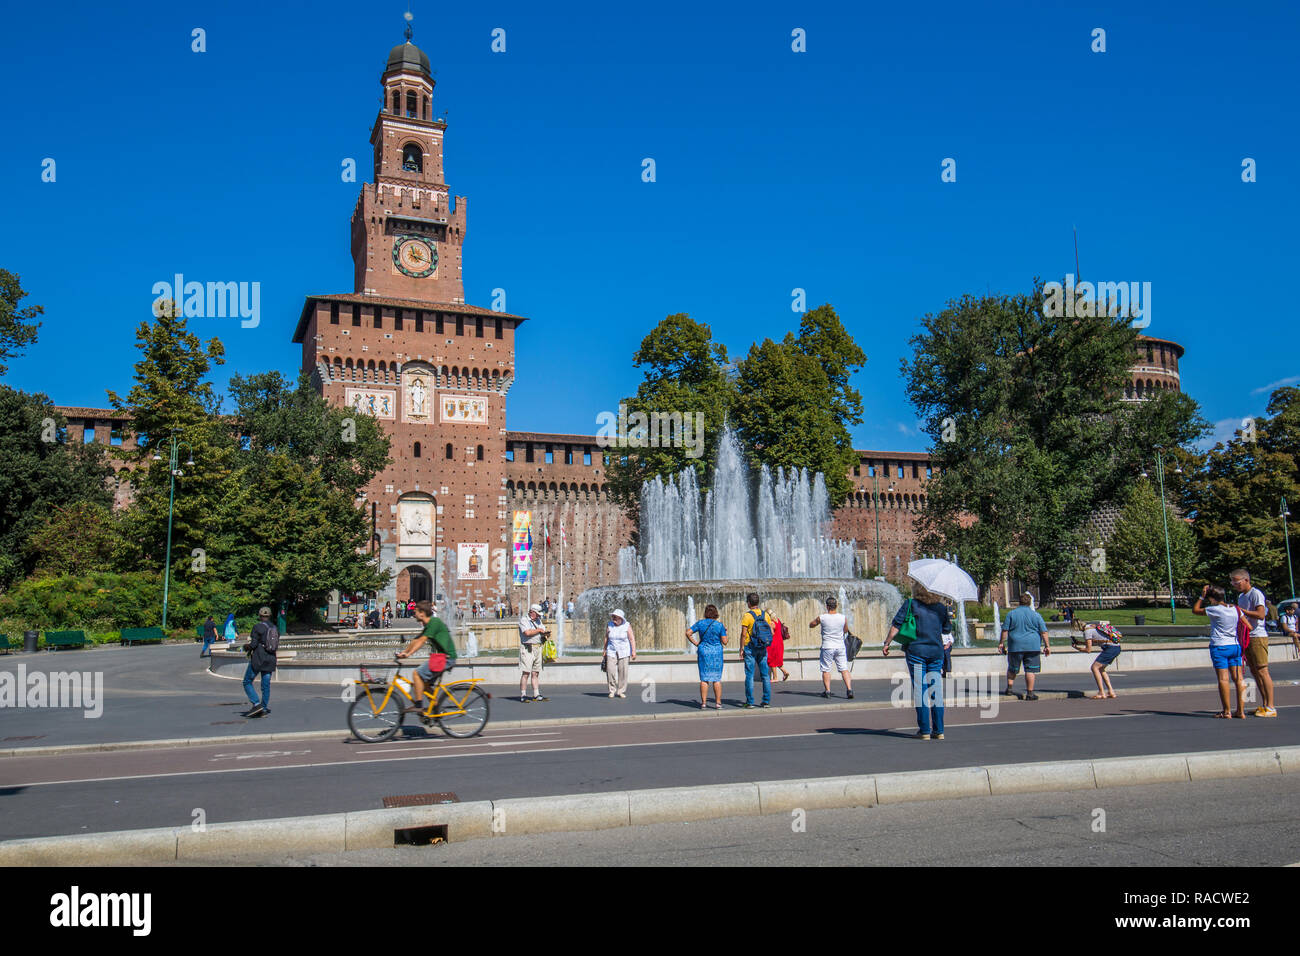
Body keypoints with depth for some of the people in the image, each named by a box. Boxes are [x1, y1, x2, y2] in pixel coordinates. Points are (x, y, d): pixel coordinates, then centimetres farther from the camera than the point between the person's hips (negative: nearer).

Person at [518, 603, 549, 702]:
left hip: (538, 648, 7)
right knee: (526, 673, -9)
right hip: (527, 648, -7)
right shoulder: (523, 620, -5)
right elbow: (527, 632, -20)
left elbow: (543, 631, 23)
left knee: (536, 673, 8)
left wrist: (546, 633, -1)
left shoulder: (538, 620, 20)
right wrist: (539, 630, -7)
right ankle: (523, 696, -8)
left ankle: (537, 695, 10)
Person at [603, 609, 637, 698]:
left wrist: (634, 651, -14)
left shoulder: (627, 626, -5)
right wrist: (605, 650, 12)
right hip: (611, 652, 2)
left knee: (623, 671, -4)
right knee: (610, 670, -9)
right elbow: (606, 638, 10)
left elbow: (632, 639, -7)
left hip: (623, 652, -1)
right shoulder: (609, 625, 2)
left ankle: (621, 691, 7)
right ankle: (612, 690, 6)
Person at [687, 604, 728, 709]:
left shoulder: (700, 623, -1)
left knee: (704, 678, 4)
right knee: (717, 678, 4)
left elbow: (688, 633, -6)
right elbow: (724, 641, -6)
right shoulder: (720, 625, -6)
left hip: (703, 651, 1)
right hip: (717, 652, -1)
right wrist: (725, 631, 10)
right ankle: (718, 703, 3)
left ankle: (703, 703, 2)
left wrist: (695, 643, 2)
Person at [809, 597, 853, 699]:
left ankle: (827, 691, 8)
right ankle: (849, 689, -5)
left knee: (826, 670, 8)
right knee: (844, 669, 5)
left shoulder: (821, 618, -10)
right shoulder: (843, 618, -4)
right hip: (840, 647, 2)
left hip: (827, 647, -2)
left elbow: (811, 625, 7)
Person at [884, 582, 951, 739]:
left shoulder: (910, 604, -2)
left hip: (916, 651, -3)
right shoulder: (941, 607, 8)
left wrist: (887, 643, 1)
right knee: (936, 691, 7)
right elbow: (948, 628, 20)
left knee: (920, 691, -1)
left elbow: (896, 625, -7)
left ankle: (924, 730, -2)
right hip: (936, 651, 3)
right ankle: (938, 730, 7)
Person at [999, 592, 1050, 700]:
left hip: (1015, 646, 1)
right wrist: (1047, 646, 7)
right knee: (1030, 669, 2)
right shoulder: (1036, 615, 1)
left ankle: (1009, 688, 12)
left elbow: (1005, 630, 0)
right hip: (1032, 646, -1)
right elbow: (1044, 632, 1)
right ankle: (1030, 693, 0)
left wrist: (1001, 643, 7)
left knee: (1012, 668, 16)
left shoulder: (1011, 614, 1)